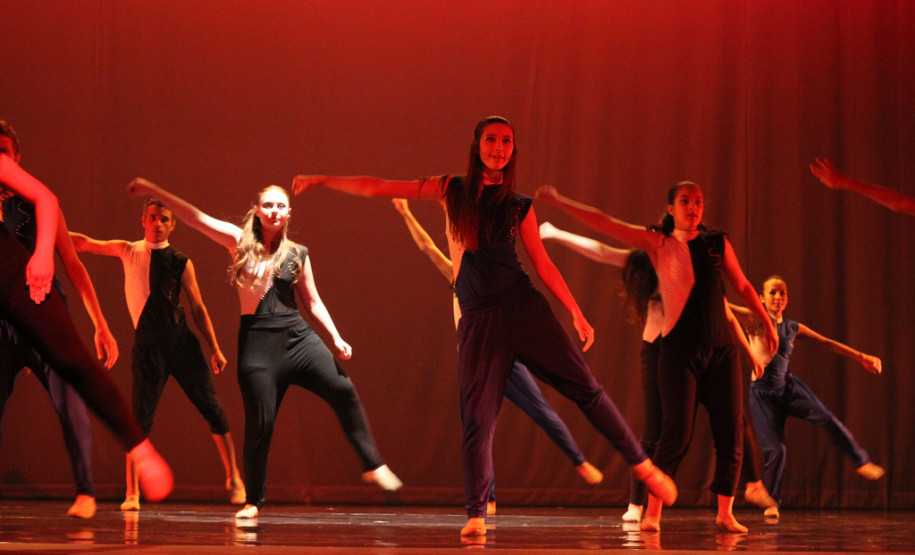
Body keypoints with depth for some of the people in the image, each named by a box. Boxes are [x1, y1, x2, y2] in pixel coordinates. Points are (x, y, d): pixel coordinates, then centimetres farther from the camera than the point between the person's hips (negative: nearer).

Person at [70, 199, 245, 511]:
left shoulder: (180, 262, 6)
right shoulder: (128, 251, 9)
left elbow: (198, 308, 7)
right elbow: (85, 244, 14)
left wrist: (214, 349, 3)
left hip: (182, 342, 0)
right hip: (147, 347, 0)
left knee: (212, 408, -1)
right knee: (141, 417, -6)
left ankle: (233, 478, 11)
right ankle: (131, 493, 1)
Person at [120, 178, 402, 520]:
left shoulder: (297, 254, 9)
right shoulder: (240, 242, 4)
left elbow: (313, 302, 14)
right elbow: (195, 217, 0)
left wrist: (336, 338, 4)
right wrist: (154, 191, -4)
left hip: (297, 335, 2)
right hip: (257, 340, -2)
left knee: (343, 391, -13)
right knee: (260, 421, -2)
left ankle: (373, 466, -3)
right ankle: (254, 501, 12)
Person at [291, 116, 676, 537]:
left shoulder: (520, 206, 10)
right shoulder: (451, 191, 9)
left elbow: (542, 263, 15)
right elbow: (376, 189, 12)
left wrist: (576, 312, 11)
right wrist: (322, 181, 12)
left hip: (525, 308, 1)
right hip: (478, 320, -1)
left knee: (584, 387, -3)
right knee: (477, 418, -4)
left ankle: (642, 466, 7)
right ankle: (477, 515, 3)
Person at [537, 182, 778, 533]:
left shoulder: (719, 245, 11)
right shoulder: (659, 244, 4)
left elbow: (743, 286, 22)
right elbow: (604, 224, 1)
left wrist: (767, 323, 24)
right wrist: (561, 203, -4)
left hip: (721, 349, 3)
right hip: (680, 349, -3)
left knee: (730, 432, -2)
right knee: (677, 433, -12)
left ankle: (725, 514, 8)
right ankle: (652, 513, -4)